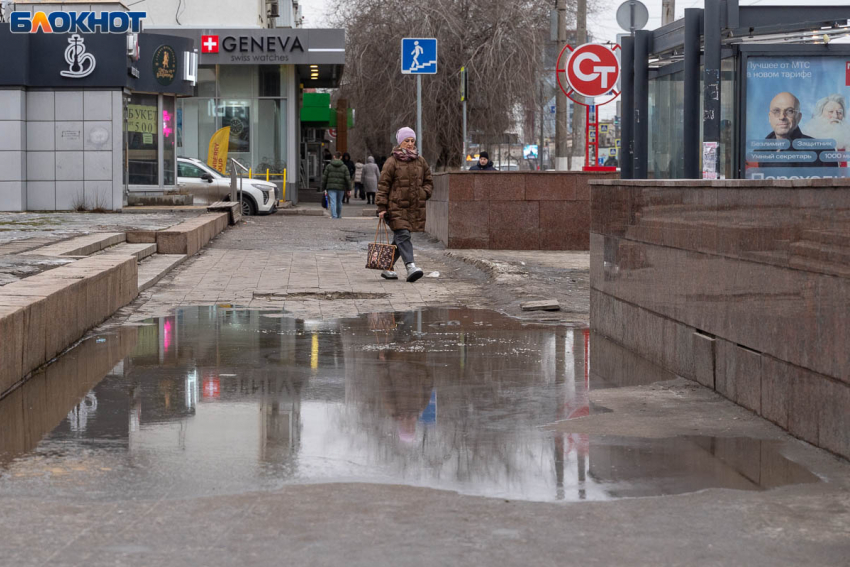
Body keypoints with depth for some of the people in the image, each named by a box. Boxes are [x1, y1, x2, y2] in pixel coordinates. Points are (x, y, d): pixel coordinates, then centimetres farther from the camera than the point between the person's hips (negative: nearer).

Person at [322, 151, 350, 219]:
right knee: (339, 202, 17)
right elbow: (348, 179, -2)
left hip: (331, 187, -1)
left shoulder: (329, 166, 2)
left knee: (332, 202, -5)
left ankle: (334, 216, -17)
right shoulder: (344, 167, 2)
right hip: (341, 187, 1)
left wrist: (323, 188, 9)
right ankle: (339, 216, 29)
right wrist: (348, 189, 3)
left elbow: (324, 178, 2)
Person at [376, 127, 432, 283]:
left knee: (399, 239, 10)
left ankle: (387, 268, 20)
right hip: (396, 206, -5)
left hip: (415, 207, 5)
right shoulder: (392, 162, -2)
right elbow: (383, 185, -3)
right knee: (403, 236, -17)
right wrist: (382, 207, -8)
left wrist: (424, 193, 3)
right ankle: (410, 266, -27)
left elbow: (429, 182, 23)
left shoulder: (421, 161, 13)